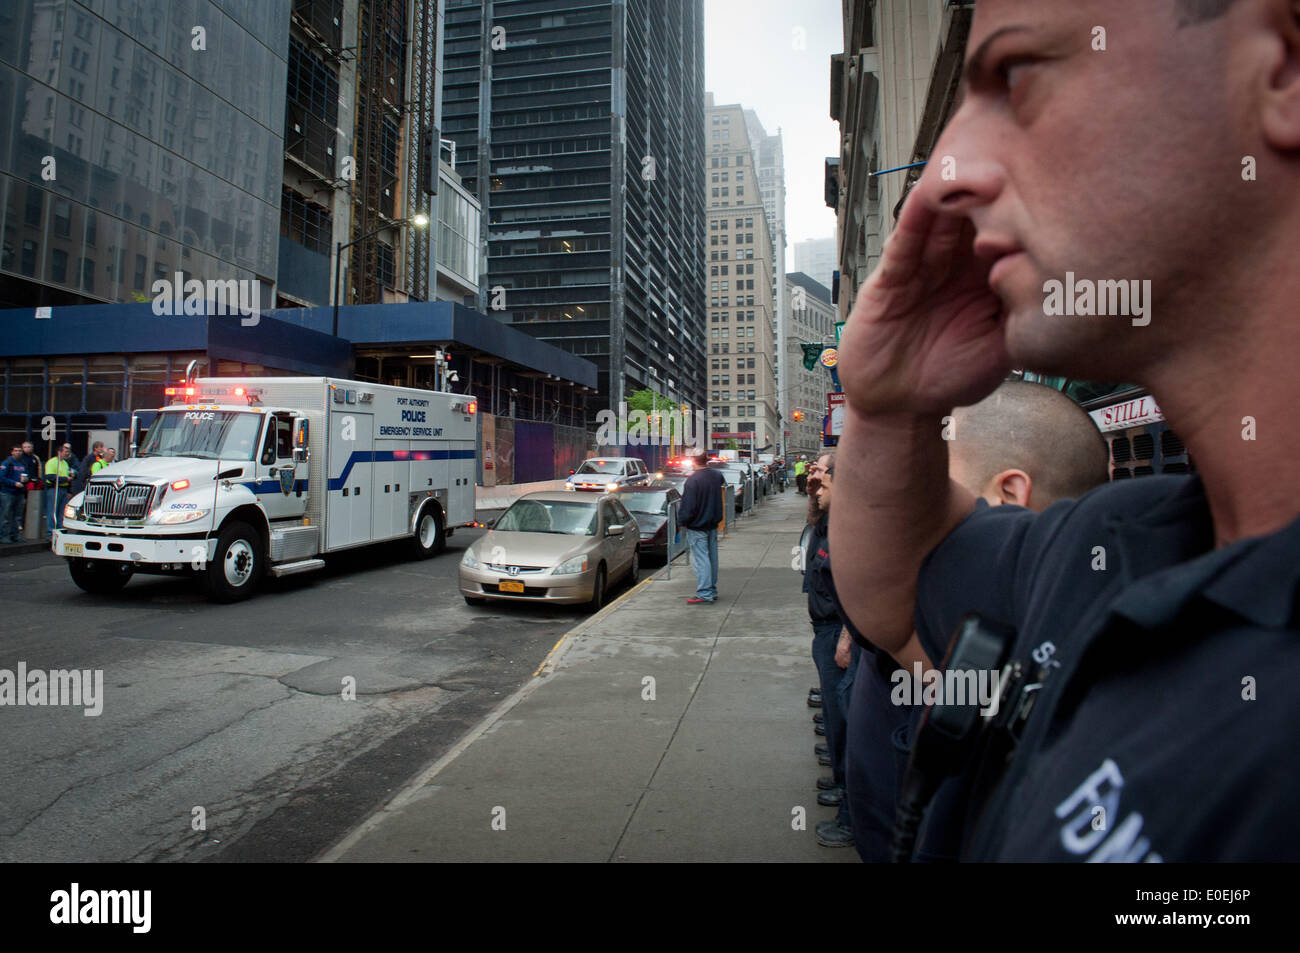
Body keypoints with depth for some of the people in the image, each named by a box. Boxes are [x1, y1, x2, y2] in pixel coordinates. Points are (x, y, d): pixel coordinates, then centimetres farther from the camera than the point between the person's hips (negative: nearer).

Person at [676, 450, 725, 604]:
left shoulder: (693, 480, -20)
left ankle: (704, 593, -5)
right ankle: (712, 590, 22)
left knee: (700, 559, -4)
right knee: (712, 557, 14)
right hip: (713, 524, 8)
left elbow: (688, 505, -19)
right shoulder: (717, 475, 3)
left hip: (697, 526, -7)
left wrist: (682, 522, -6)